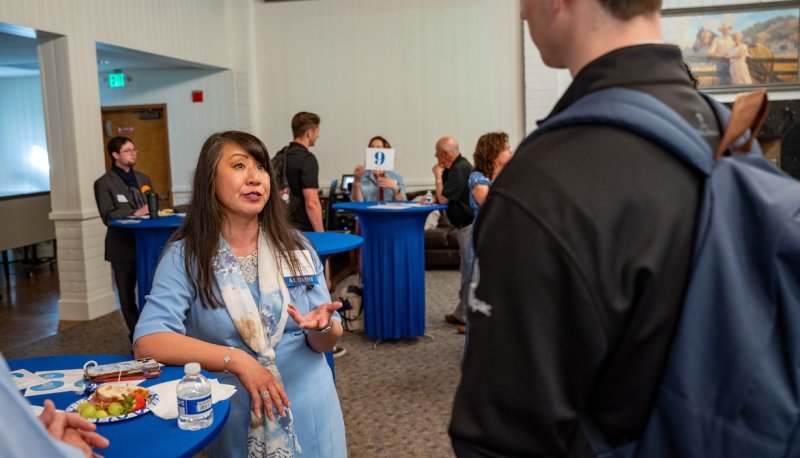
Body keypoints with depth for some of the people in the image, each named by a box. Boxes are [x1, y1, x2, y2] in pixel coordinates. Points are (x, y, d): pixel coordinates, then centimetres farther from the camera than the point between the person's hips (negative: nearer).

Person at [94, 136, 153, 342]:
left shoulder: (143, 178, 15)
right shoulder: (104, 183, -4)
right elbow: (108, 216, -13)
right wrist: (136, 213, -23)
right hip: (123, 246, -3)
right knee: (127, 294, 8)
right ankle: (137, 338, 21)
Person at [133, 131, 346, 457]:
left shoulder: (296, 248, -2)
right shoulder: (184, 256, -9)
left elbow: (326, 343, 0)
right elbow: (147, 342, -20)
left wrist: (322, 326, -23)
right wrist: (237, 360, -27)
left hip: (308, 415, 3)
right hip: (231, 420, -2)